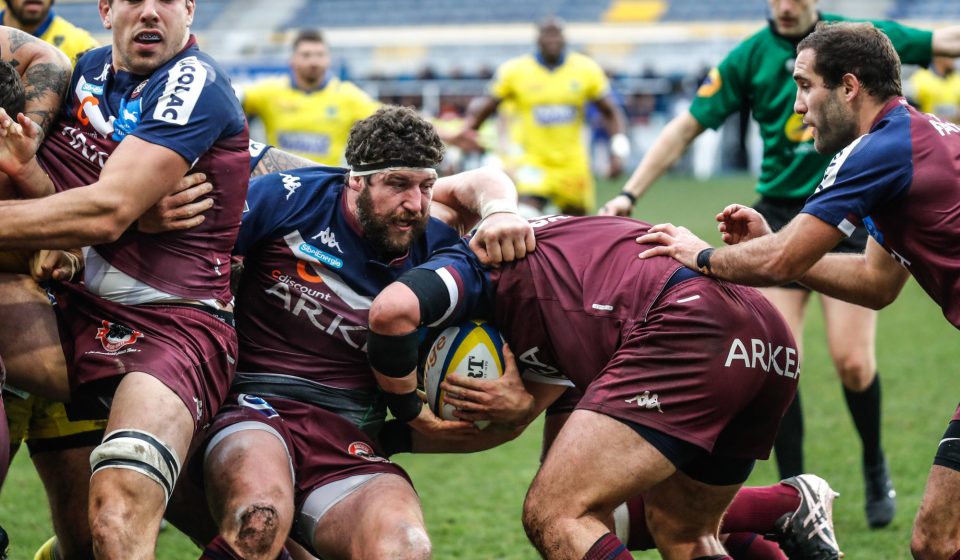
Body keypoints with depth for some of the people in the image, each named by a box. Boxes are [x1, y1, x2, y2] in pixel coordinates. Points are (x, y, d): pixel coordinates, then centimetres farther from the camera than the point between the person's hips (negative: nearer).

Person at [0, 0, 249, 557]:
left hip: (171, 324, -7)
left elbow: (107, 213, -18)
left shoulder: (194, 84, -9)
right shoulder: (87, 71, 15)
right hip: (74, 317, 7)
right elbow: (65, 201, 13)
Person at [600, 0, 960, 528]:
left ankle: (874, 465, 22)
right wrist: (630, 193, -5)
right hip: (781, 214, 1)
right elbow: (686, 127, 0)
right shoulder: (749, 57, -2)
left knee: (852, 362, -8)